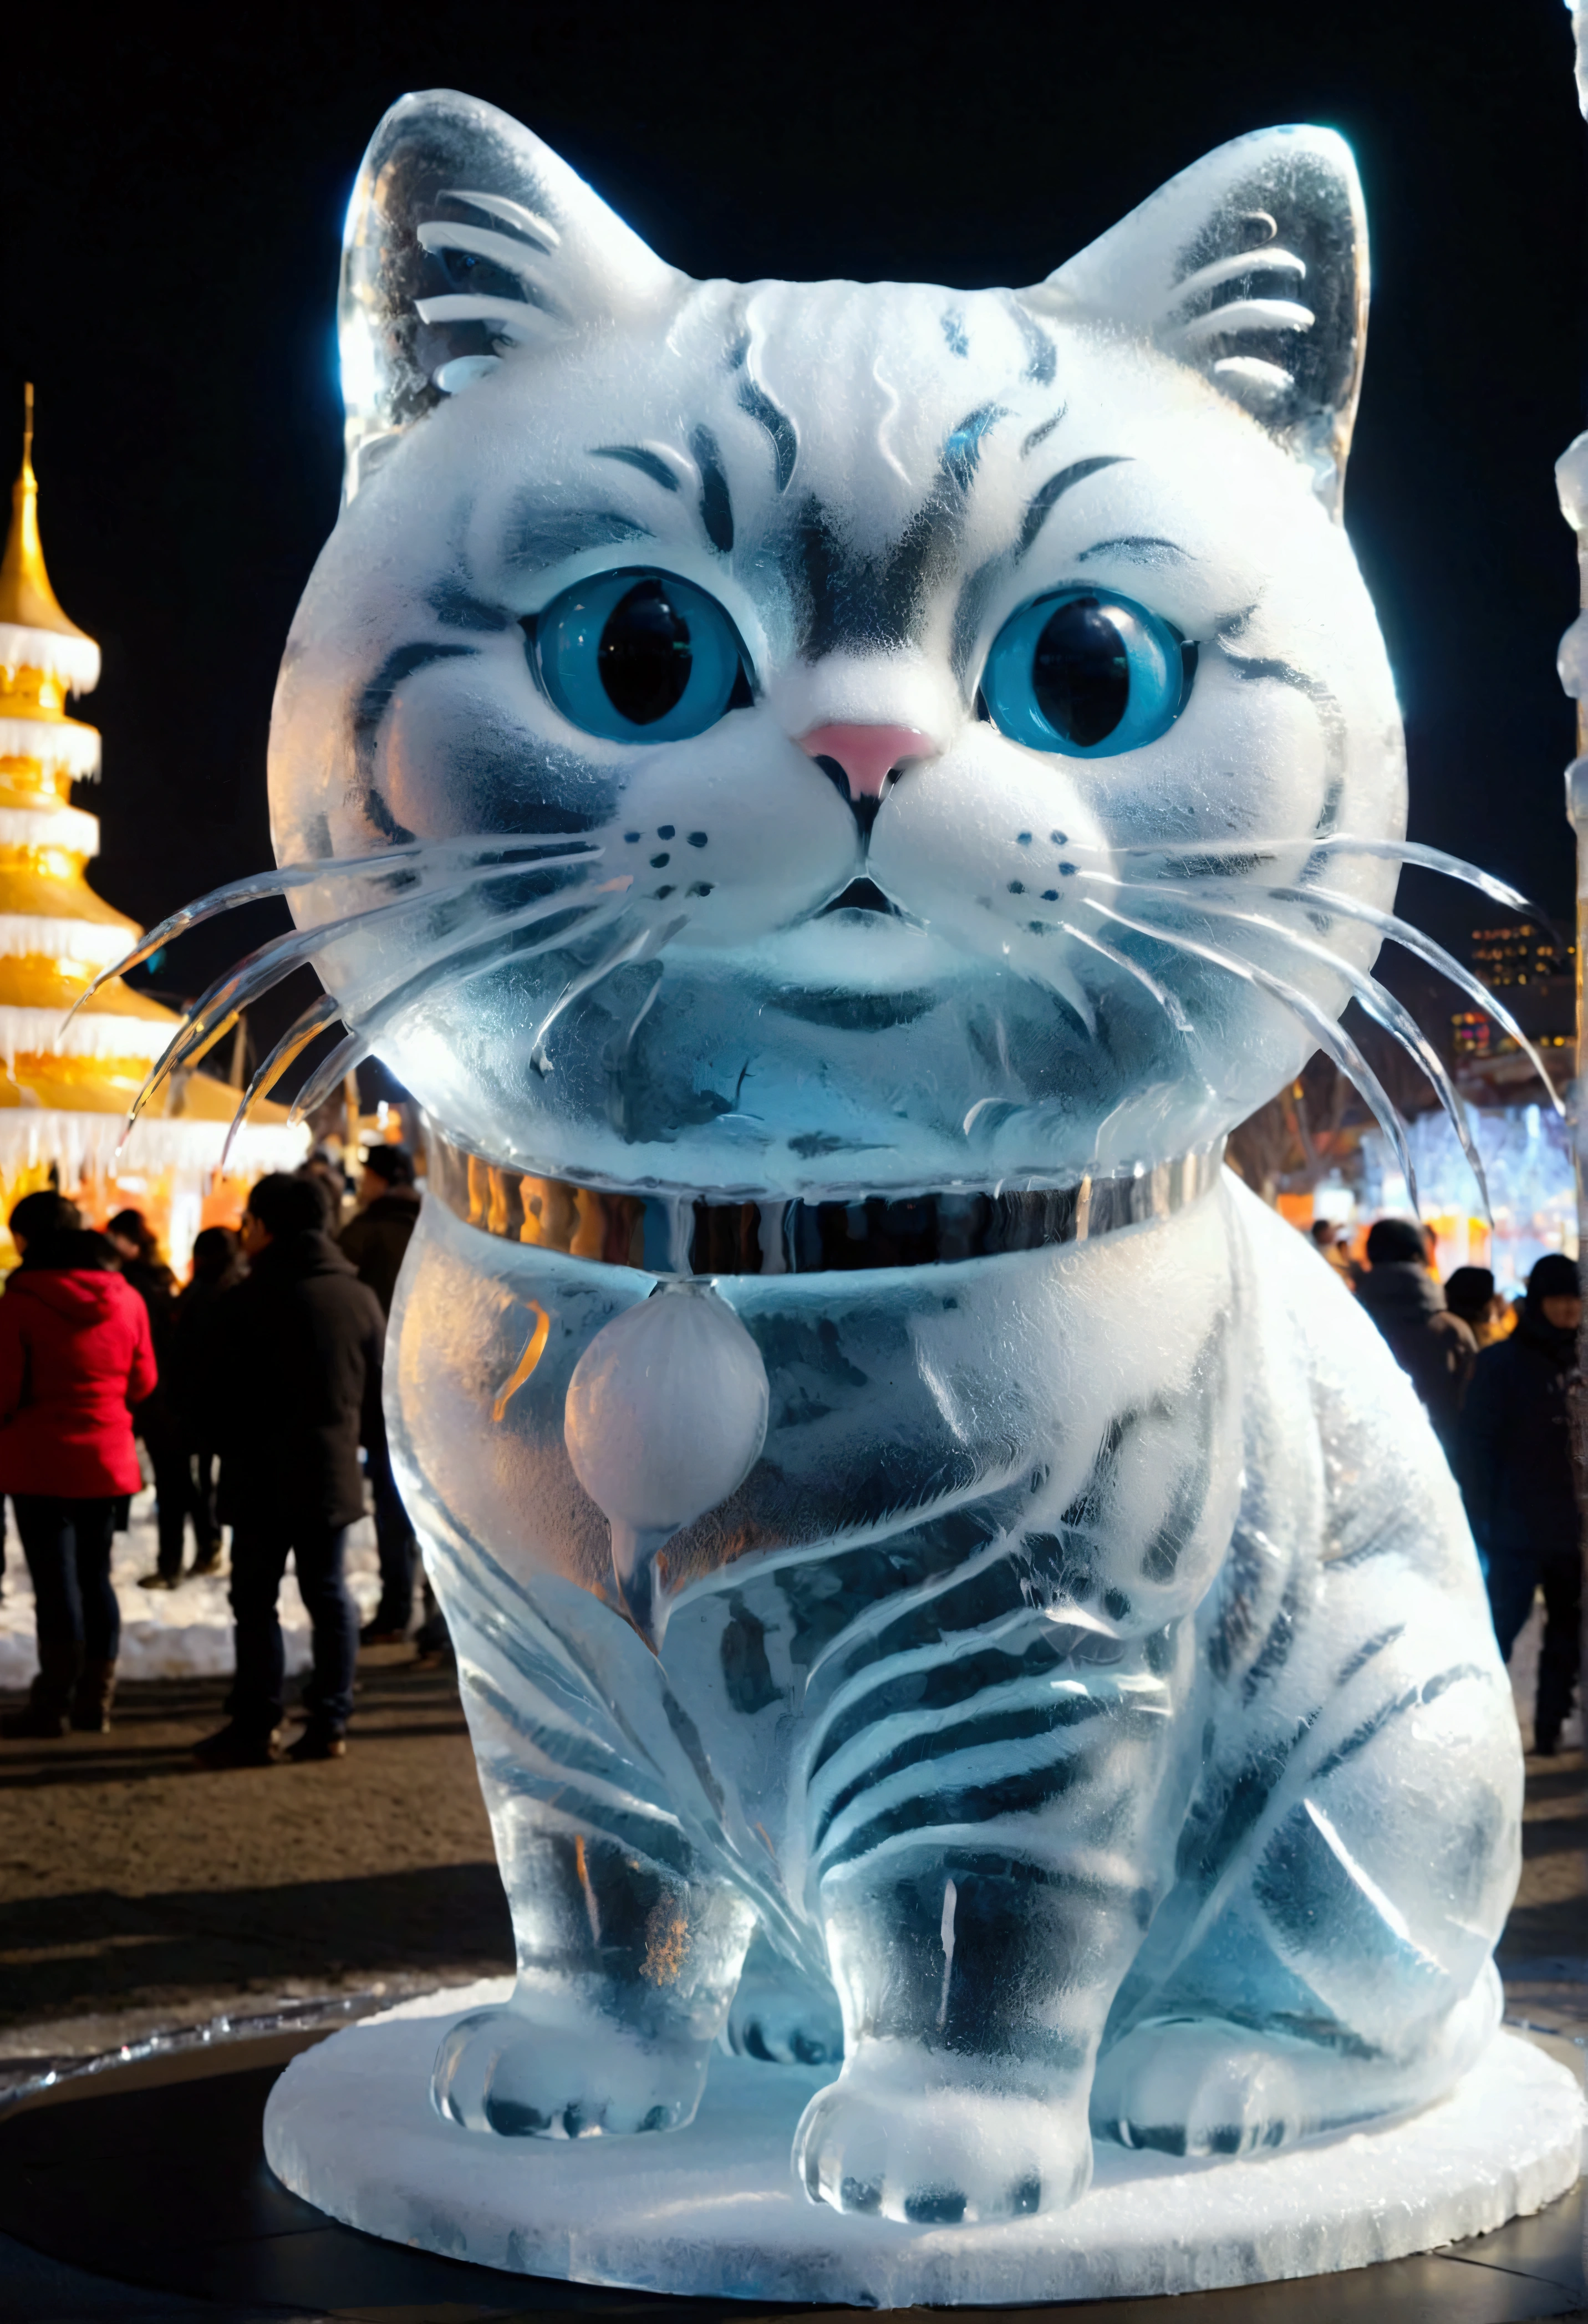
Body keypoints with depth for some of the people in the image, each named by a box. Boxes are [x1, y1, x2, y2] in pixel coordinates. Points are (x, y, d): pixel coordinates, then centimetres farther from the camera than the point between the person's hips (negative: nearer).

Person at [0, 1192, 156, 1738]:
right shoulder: (125, 1297, 1)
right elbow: (143, 1381, 8)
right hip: (107, 1459, 5)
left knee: (55, 1581, 0)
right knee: (96, 1577, 14)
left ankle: (53, 1704, 4)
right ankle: (96, 1701, 16)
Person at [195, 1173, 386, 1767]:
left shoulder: (247, 1302, -11)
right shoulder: (360, 1298, 5)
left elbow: (221, 1404, -9)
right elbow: (380, 1394, 9)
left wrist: (231, 1450, 9)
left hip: (264, 1478, -5)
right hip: (333, 1474, 5)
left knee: (256, 1601, 2)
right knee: (328, 1595, 10)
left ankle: (255, 1728, 2)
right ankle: (329, 1723, 11)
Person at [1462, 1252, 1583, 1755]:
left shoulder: (1577, 1363, 9)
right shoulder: (1502, 1363, -4)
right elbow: (1477, 1444, -8)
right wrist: (1483, 1518, -13)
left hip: (1571, 1529, 5)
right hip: (1518, 1528, -5)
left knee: (1567, 1631, 8)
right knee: (1502, 1624, -4)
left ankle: (1550, 1727, 16)